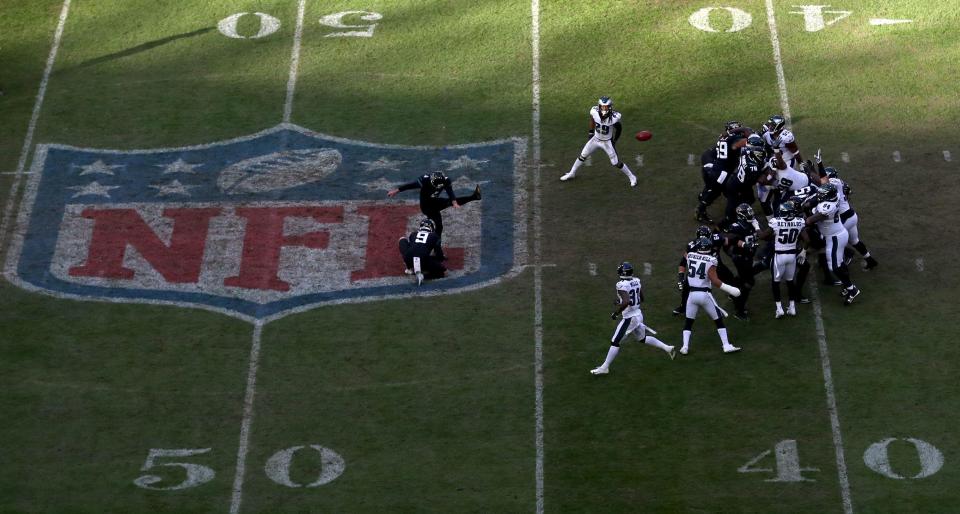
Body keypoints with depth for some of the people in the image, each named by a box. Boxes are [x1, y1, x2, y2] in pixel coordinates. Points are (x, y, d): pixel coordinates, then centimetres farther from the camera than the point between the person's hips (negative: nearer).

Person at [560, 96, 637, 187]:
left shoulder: (614, 117, -32)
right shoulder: (594, 112, -25)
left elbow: (619, 128, -11)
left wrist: (614, 141, -4)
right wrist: (591, 132, 8)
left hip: (607, 142, -3)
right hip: (596, 139, 3)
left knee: (616, 163, 1)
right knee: (582, 156, 13)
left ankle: (632, 177, 22)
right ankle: (572, 173, 35)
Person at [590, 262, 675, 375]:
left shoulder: (622, 285, -22)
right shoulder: (636, 281, 2)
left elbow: (626, 302, -33)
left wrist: (616, 313, -21)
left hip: (629, 318, -8)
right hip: (638, 314, 8)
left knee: (615, 343, 1)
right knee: (643, 338, 28)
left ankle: (604, 367, 6)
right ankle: (667, 348, 27)